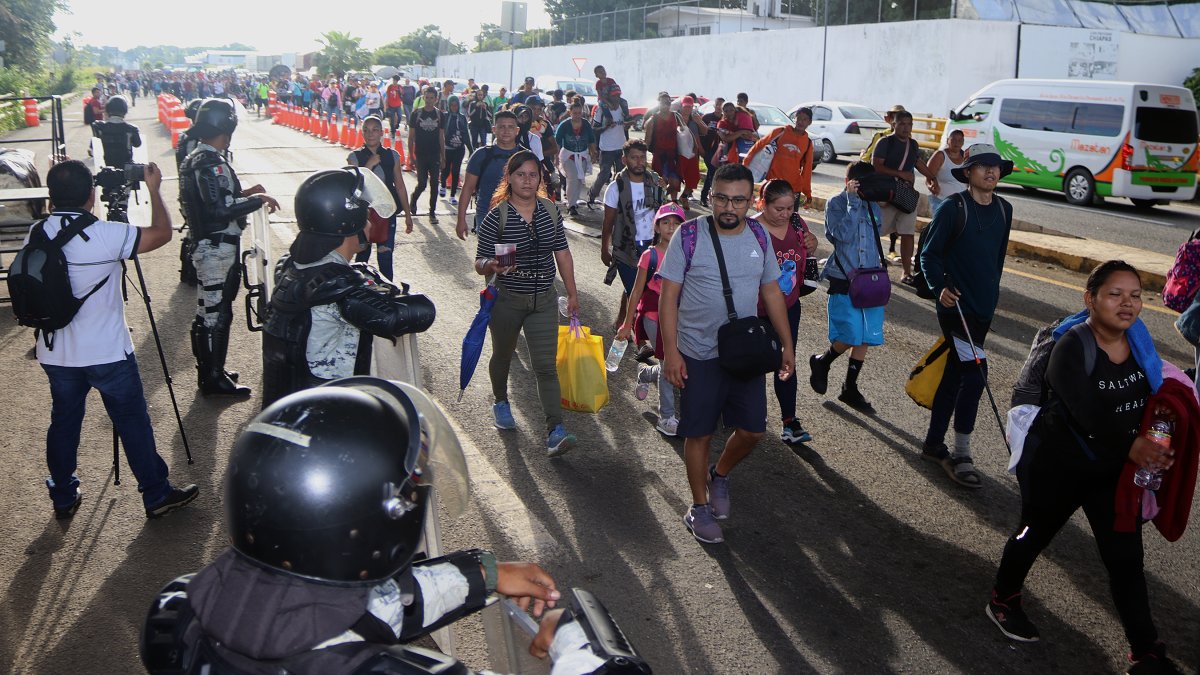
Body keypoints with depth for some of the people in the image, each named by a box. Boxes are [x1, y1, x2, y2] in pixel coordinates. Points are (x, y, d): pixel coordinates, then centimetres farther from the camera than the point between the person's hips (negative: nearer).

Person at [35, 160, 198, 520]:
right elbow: (162, 233, -8)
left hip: (55, 354, 6)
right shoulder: (106, 235, -20)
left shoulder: (36, 235, -2)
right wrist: (154, 188, 6)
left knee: (63, 422, 17)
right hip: (107, 352, -5)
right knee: (133, 423, 6)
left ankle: (63, 498, 29)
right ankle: (156, 495, 16)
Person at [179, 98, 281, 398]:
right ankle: (214, 378, 5)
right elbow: (221, 208, -27)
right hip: (218, 248, -10)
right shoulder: (212, 163, -20)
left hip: (205, 246, 10)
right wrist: (258, 200, -16)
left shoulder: (192, 160, 12)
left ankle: (209, 370, 29)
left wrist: (242, 193, 14)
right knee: (217, 313, -2)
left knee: (207, 311, 17)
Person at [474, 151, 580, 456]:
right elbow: (479, 264, -11)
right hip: (507, 300, -1)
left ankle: (555, 431, -10)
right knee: (503, 355, 20)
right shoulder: (497, 217, -12)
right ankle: (500, 402, 48)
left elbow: (562, 253, 8)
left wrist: (572, 293, 9)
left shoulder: (550, 210, -1)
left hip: (544, 300, 2)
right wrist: (492, 265, -34)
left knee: (546, 365, -6)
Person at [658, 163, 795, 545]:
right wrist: (671, 351, -15)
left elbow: (771, 290, 10)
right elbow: (669, 295, -10)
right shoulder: (689, 236, -11)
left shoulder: (759, 236, 1)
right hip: (698, 355, -4)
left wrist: (787, 344, 9)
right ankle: (700, 507, 24)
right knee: (699, 434, 6)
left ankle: (720, 475, 37)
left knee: (752, 429, 8)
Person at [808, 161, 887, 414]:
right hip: (843, 279, -5)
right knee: (849, 336, -10)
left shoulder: (873, 206, 11)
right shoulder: (836, 203, -5)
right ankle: (821, 362, 20)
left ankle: (850, 388, 20)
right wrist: (854, 202, -17)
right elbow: (843, 234, -20)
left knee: (866, 338, 6)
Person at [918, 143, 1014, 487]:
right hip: (956, 304, -7)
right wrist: (940, 288, -24)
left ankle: (934, 443, 25)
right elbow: (929, 254, -9)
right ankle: (960, 456, -3)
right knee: (975, 370, -13)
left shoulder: (1004, 210, 9)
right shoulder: (954, 208, -10)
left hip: (983, 307, 7)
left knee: (955, 373, 13)